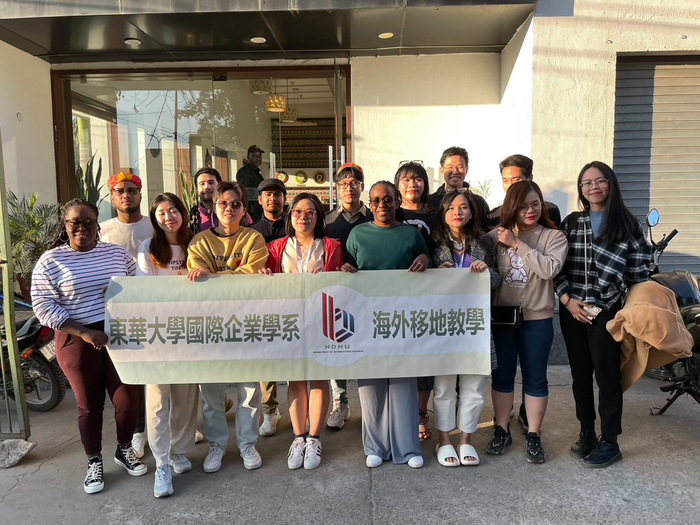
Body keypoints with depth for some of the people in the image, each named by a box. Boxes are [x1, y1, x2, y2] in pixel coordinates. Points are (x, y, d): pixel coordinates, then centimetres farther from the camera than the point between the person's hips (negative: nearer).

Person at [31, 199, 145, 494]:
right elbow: (43, 307, -9)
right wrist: (86, 332, -17)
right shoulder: (50, 260, -4)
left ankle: (124, 450, 32)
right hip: (78, 342, -2)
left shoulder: (117, 253, 5)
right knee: (89, 404, 10)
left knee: (129, 399, 5)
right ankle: (94, 462, 30)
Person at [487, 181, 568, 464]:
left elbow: (550, 268, -19)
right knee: (502, 375, 11)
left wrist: (517, 244, -18)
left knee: (535, 378, 8)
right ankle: (501, 430, 27)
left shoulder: (554, 237, -2)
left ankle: (533, 436, 22)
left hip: (537, 317, -1)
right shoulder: (497, 235, 3)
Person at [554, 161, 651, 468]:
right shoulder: (571, 223, 7)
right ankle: (587, 433, 28)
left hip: (607, 311, -3)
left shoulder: (627, 224, 1)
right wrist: (567, 299, -8)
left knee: (606, 375, 2)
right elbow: (557, 266, 4)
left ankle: (610, 443, 17)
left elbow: (639, 272, 1)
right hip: (573, 311, 3)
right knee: (580, 374, 12)